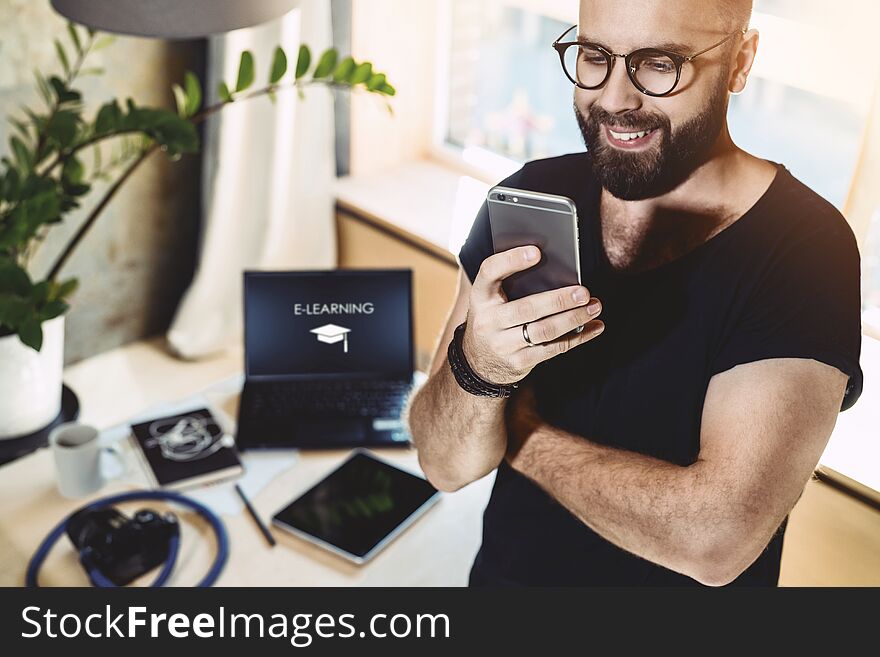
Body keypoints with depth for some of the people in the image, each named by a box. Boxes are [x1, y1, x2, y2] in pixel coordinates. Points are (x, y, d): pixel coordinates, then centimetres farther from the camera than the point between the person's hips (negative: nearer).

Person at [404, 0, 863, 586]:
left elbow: (714, 537, -31)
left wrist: (520, 435, -19)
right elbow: (445, 465, -13)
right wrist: (477, 368, -33)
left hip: (679, 581, -2)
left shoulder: (806, 250, -23)